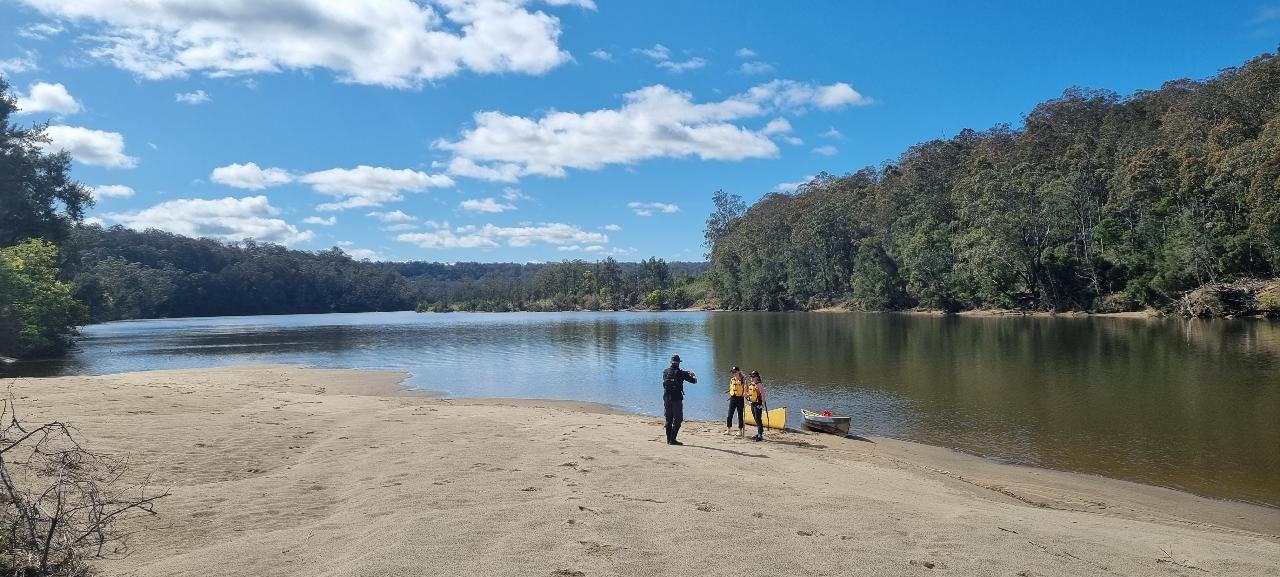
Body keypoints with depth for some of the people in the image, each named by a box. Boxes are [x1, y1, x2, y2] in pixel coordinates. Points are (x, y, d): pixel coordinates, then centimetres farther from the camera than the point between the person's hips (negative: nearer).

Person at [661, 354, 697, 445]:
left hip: (666, 398, 5)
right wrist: (694, 376, 22)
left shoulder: (665, 372, 4)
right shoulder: (680, 373, -8)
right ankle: (672, 439, -4)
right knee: (677, 420, 2)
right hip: (677, 398, -5)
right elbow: (694, 380, -4)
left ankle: (668, 439, 16)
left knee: (668, 419, 13)